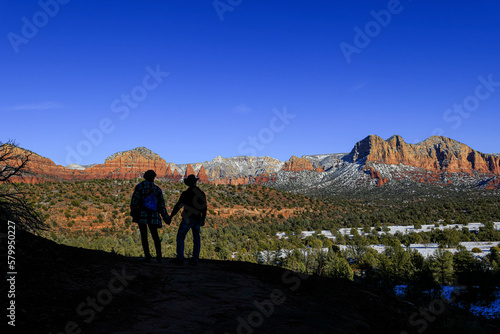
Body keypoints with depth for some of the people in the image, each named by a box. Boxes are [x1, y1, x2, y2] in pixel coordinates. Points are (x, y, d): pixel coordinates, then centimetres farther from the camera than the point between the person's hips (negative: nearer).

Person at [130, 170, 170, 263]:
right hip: (153, 216, 2)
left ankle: (147, 256, -1)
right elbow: (161, 204, 6)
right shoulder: (157, 189, 6)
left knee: (144, 235, 4)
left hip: (141, 215, -2)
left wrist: (132, 211, -1)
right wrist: (166, 217, 10)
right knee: (155, 235, 12)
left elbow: (134, 200, -10)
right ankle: (159, 255, 0)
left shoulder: (139, 186, -2)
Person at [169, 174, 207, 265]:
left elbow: (178, 206, -8)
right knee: (196, 238, 12)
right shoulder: (201, 194, 6)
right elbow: (204, 208, 10)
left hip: (188, 219, -5)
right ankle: (195, 259, 9)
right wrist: (203, 220, 21)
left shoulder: (186, 193, -8)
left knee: (180, 237, 4)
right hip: (197, 219, 5)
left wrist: (171, 216, 2)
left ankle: (180, 258, -2)